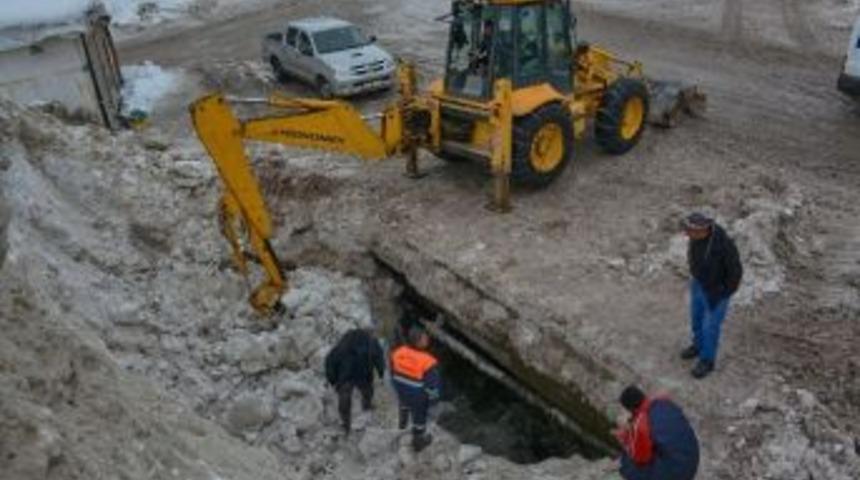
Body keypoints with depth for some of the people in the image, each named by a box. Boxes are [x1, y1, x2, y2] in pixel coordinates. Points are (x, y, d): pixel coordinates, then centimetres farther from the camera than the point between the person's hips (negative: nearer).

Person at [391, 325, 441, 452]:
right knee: (419, 418, 22)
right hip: (418, 397, -5)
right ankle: (418, 442, 47)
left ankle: (403, 422, 68)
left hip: (401, 390, 5)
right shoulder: (428, 362, -36)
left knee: (404, 404, 38)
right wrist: (433, 397, -3)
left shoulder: (398, 353, -22)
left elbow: (393, 373, -4)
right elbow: (432, 384, -23)